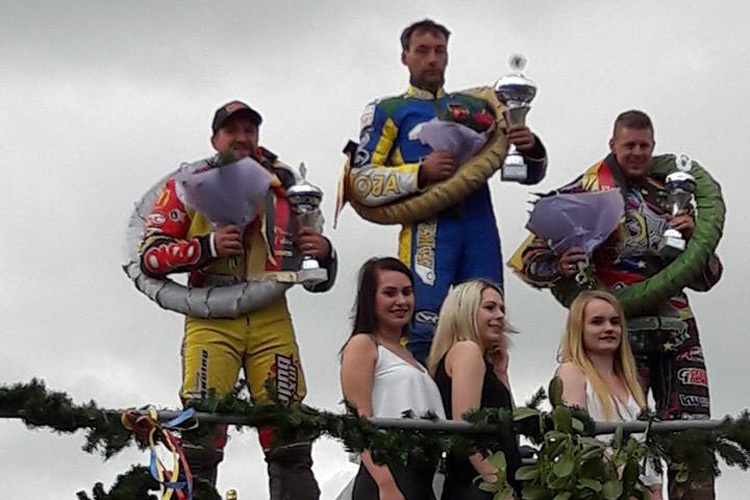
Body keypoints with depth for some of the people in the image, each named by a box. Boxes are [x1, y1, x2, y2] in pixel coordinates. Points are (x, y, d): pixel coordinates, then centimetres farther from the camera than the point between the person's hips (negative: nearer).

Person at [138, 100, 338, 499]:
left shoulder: (283, 185, 19)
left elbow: (318, 280, 25)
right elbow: (151, 256, 0)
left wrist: (323, 251, 1)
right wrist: (207, 246, -14)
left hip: (271, 319, 3)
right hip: (211, 317, -3)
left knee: (290, 436, -5)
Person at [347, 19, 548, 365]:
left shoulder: (476, 107, 25)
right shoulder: (388, 112, 14)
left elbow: (530, 175, 24)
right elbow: (361, 182, 2)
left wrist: (531, 149, -1)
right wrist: (421, 173, -11)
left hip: (481, 230, 4)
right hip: (427, 228, -4)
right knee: (423, 332, -16)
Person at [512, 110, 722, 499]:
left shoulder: (670, 198, 18)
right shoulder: (588, 192, 2)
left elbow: (706, 278, 18)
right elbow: (528, 258, -1)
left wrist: (693, 238, -1)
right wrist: (558, 268, -22)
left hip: (677, 329, 5)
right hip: (622, 329, -5)